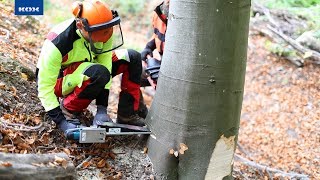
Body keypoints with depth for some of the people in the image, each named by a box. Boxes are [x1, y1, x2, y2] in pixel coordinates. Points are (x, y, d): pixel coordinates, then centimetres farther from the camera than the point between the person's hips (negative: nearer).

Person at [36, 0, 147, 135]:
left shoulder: (103, 32, -20)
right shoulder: (58, 42, -35)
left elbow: (105, 64, -18)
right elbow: (45, 87, -29)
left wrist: (102, 109, -25)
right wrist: (61, 121, -34)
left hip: (82, 70, 6)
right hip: (57, 79, -6)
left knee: (132, 58, -7)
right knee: (98, 73, -37)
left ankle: (127, 115, -4)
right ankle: (67, 110, -15)